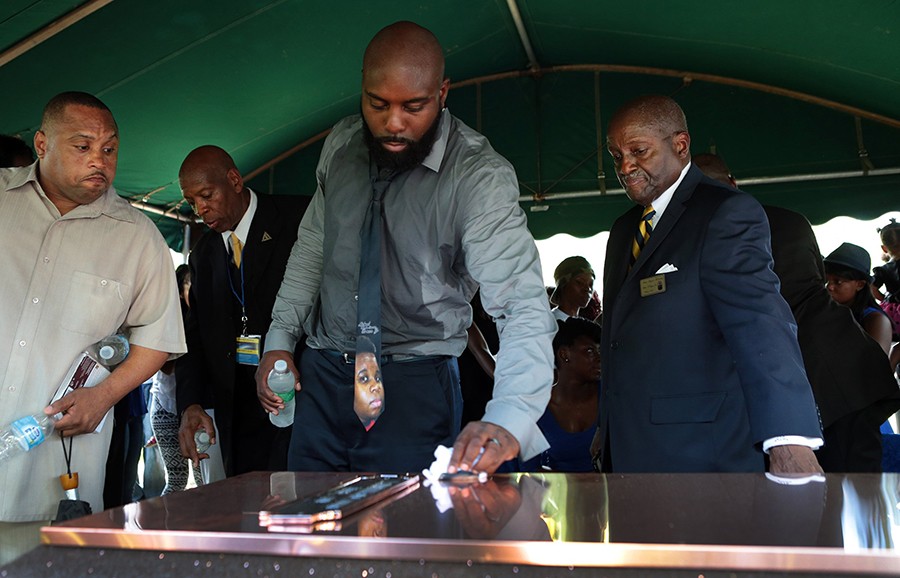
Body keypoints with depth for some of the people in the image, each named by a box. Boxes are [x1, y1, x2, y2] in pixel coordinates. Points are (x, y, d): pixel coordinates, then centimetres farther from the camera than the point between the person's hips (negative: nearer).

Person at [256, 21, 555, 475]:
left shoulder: (480, 176, -17)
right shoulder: (340, 144, 1)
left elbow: (523, 305, -26)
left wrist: (506, 421, -42)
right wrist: (279, 340, 8)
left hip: (413, 386, -4)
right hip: (320, 373, 5)